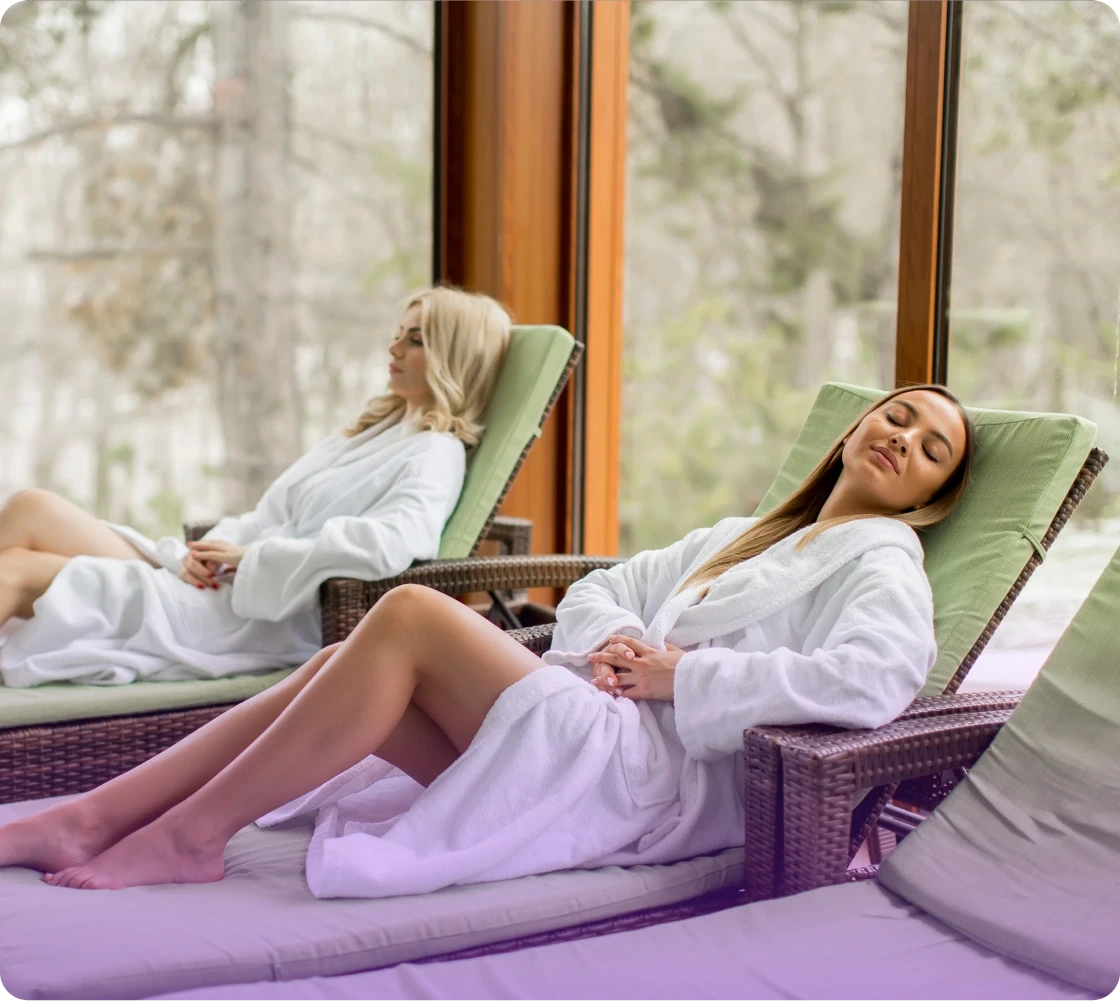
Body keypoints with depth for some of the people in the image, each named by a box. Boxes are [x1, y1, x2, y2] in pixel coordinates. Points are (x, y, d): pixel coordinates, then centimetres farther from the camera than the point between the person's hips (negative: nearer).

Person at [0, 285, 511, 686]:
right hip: (227, 588, 8)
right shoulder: (376, 428, 23)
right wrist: (209, 551, -1)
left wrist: (252, 556, -17)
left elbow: (389, 544, -26)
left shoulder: (435, 455, -5)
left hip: (258, 623, -8)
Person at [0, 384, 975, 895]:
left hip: (657, 772, -7)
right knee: (338, 667, -10)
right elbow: (596, 589, 26)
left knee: (412, 612, -22)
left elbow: (873, 681, -18)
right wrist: (615, 642, 2)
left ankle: (191, 837, -17)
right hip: (600, 738, 8)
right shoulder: (743, 535, 30)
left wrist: (682, 671, -13)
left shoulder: (882, 562, 5)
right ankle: (89, 822, -10)